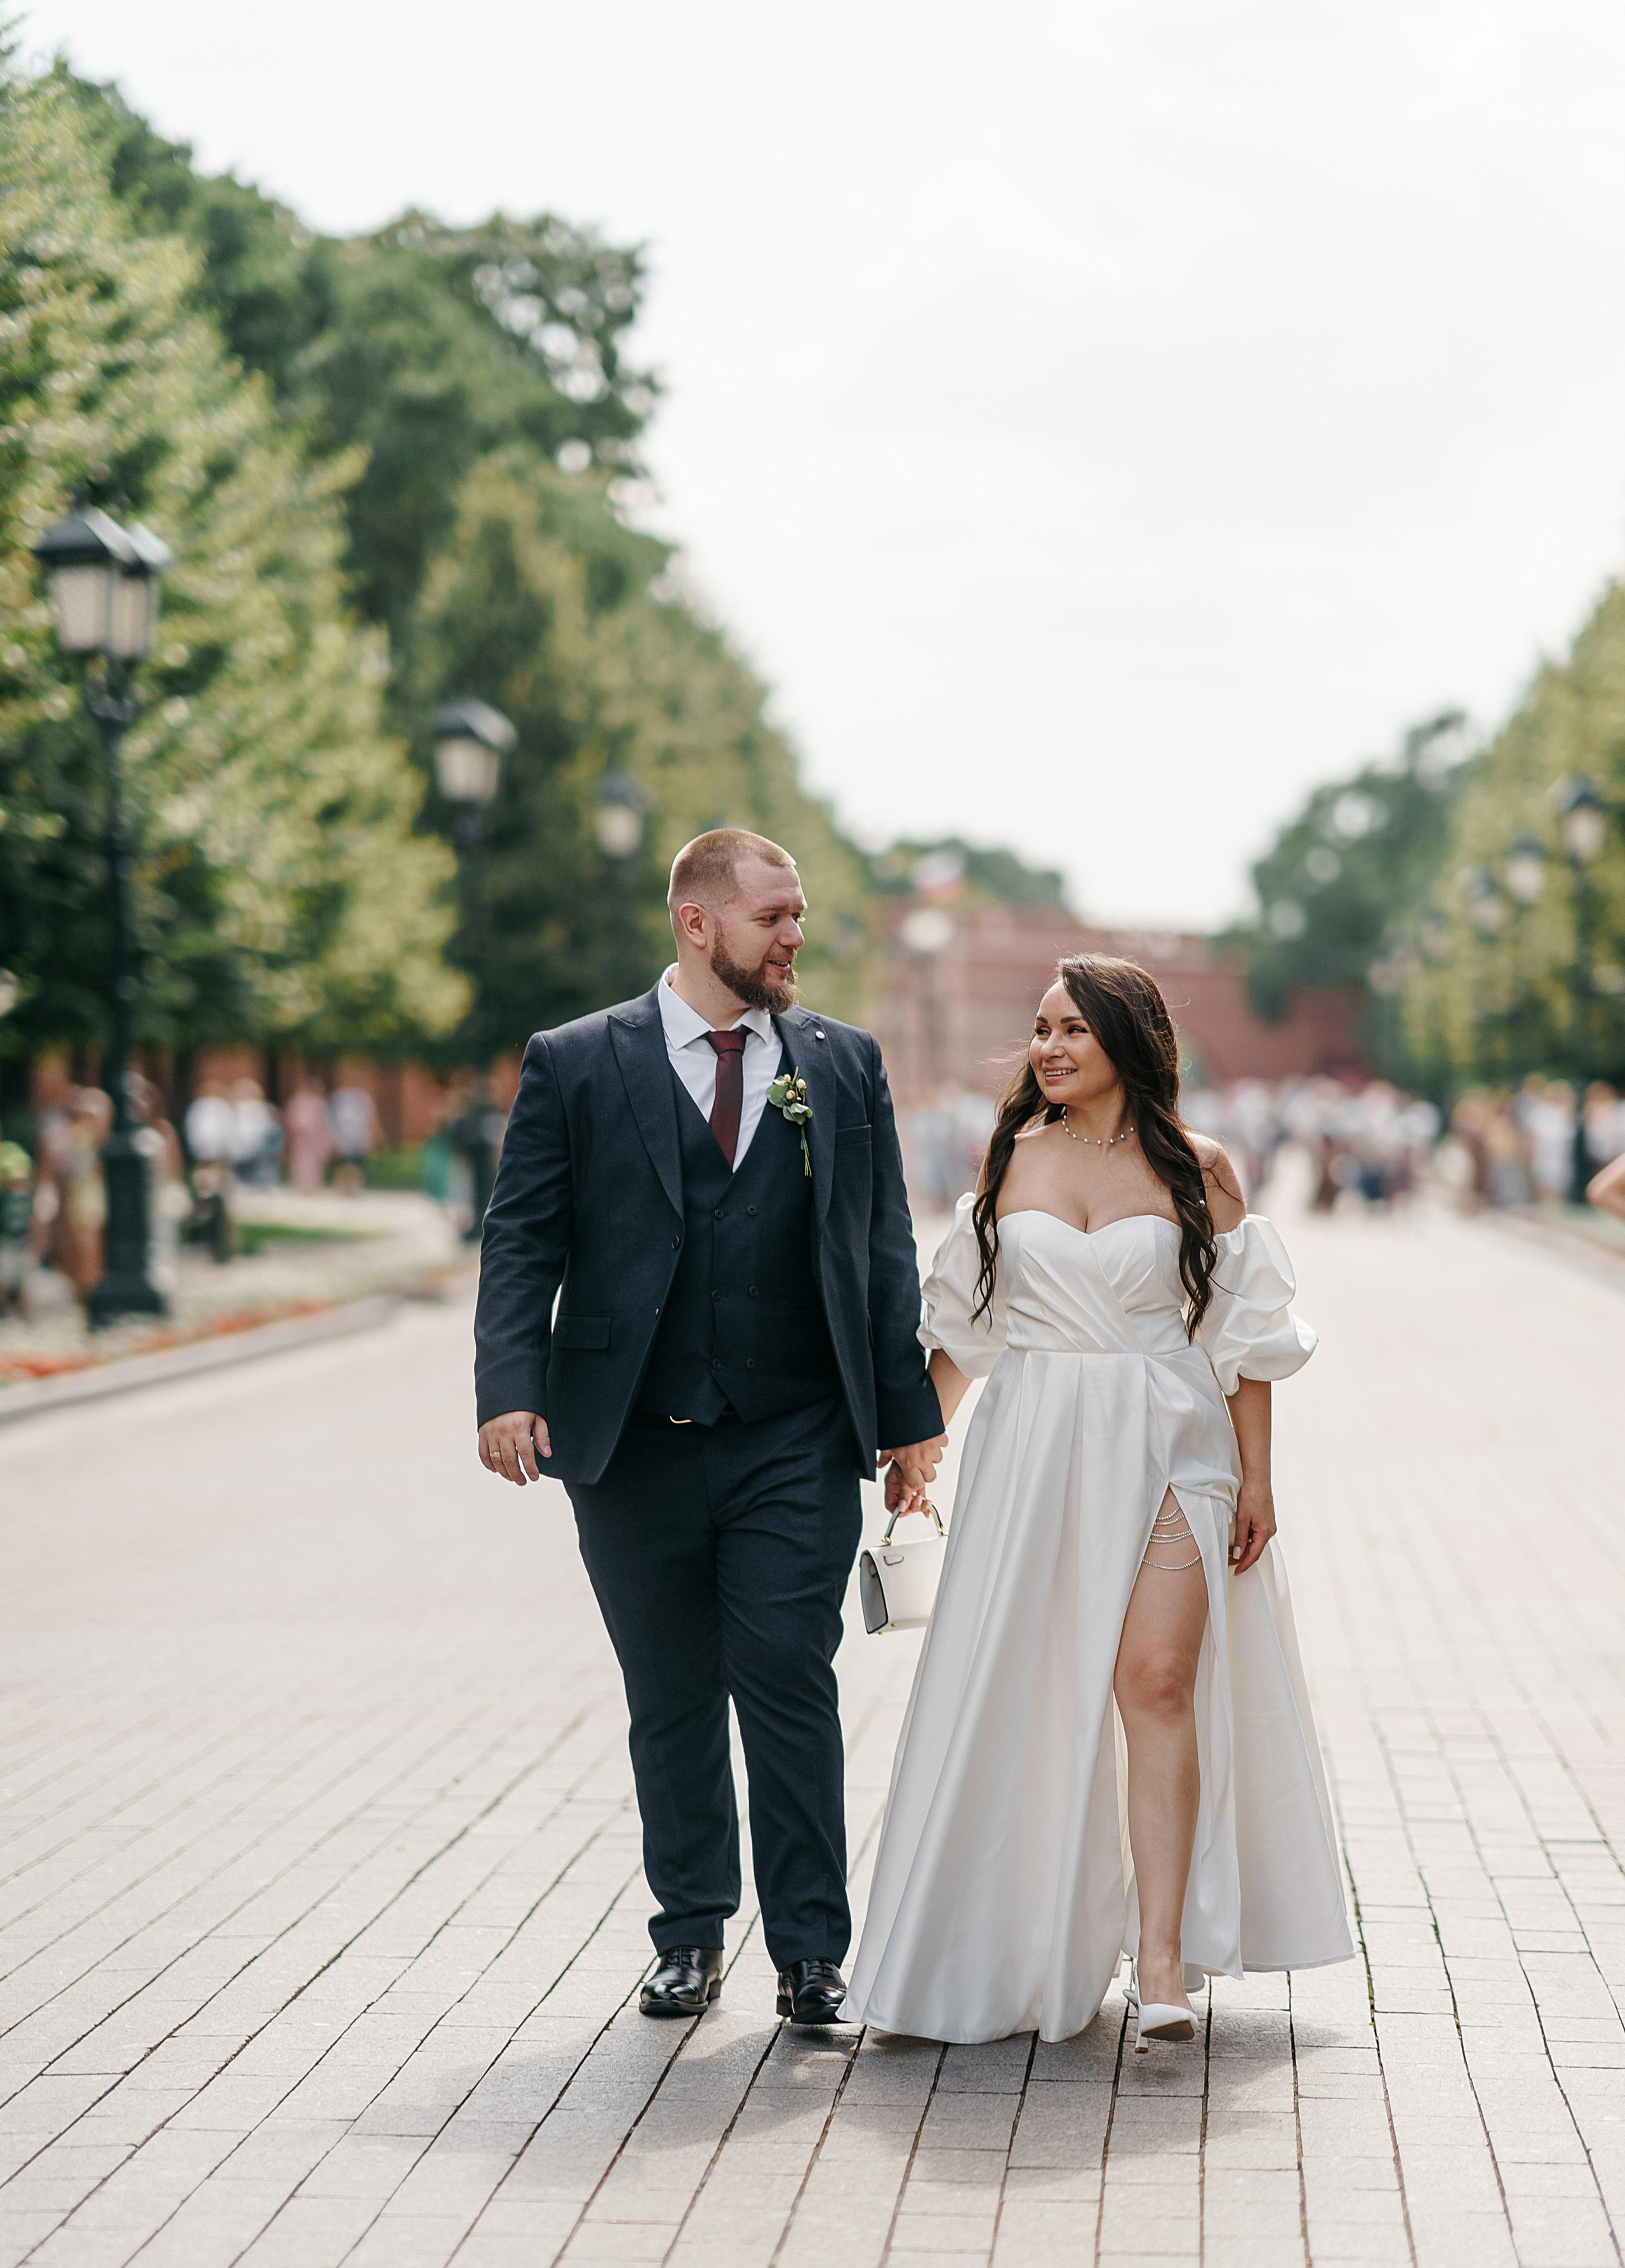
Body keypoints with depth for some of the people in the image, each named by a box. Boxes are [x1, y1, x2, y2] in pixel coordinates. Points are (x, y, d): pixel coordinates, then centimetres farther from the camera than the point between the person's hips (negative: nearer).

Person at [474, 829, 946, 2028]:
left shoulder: (846, 1064, 9)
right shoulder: (576, 1065, 3)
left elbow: (885, 1247, 10)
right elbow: (523, 1239, 0)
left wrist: (908, 1412, 4)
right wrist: (510, 1388, -14)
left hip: (798, 1447, 0)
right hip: (634, 1445, 0)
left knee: (791, 1683, -5)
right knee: (671, 1702, 9)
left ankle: (811, 1951, 3)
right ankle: (691, 1938, 22)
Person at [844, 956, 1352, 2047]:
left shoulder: (1196, 1169, 0)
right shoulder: (1013, 1158, 8)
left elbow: (1244, 1336, 1)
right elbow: (964, 1320, 15)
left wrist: (1257, 1477, -2)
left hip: (1167, 1446, -3)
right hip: (1035, 1451, 3)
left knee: (1157, 1678, -14)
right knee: (1030, 1694, 4)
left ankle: (1164, 1958, -13)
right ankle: (1041, 1946, 19)